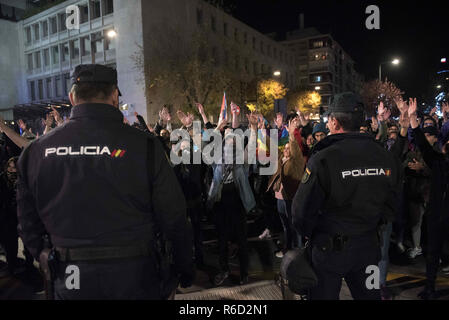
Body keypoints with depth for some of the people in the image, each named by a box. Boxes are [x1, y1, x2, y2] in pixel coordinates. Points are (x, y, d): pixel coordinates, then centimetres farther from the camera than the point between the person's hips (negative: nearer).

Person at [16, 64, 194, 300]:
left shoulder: (36, 150, -4)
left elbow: (28, 221, 5)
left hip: (69, 278, 3)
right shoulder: (143, 145, -16)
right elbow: (173, 217, -11)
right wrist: (185, 269, 3)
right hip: (132, 273, -2)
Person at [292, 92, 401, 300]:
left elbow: (302, 210, -20)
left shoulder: (322, 159, -22)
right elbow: (391, 207, 7)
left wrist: (310, 235, -1)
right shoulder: (384, 157, -3)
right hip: (368, 245, 5)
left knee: (324, 295, 14)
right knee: (368, 295, 23)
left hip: (330, 247, -5)